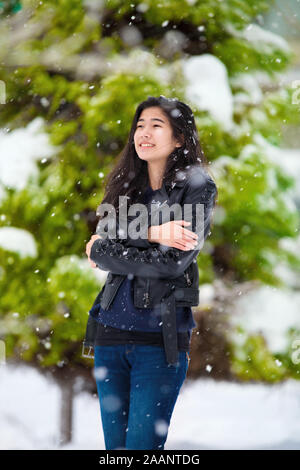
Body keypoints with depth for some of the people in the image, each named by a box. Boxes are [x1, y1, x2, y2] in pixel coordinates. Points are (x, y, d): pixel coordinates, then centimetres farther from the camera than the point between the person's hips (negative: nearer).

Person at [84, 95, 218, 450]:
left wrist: (103, 253, -4)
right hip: (111, 330, 5)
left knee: (142, 444, -6)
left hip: (160, 338, -5)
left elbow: (173, 262, -14)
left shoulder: (197, 187, -4)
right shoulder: (125, 186, 12)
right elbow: (102, 243, -3)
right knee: (114, 444, 9)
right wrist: (151, 234, -19)